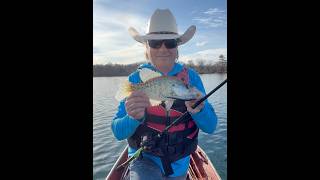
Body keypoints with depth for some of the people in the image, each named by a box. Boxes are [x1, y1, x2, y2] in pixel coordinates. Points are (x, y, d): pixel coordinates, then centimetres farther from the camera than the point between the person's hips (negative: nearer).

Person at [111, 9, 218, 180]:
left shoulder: (191, 76, -9)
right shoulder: (135, 79, -12)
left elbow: (210, 127, -10)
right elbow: (118, 132, -15)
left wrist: (197, 110, -31)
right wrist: (133, 118, -36)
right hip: (145, 158, -2)